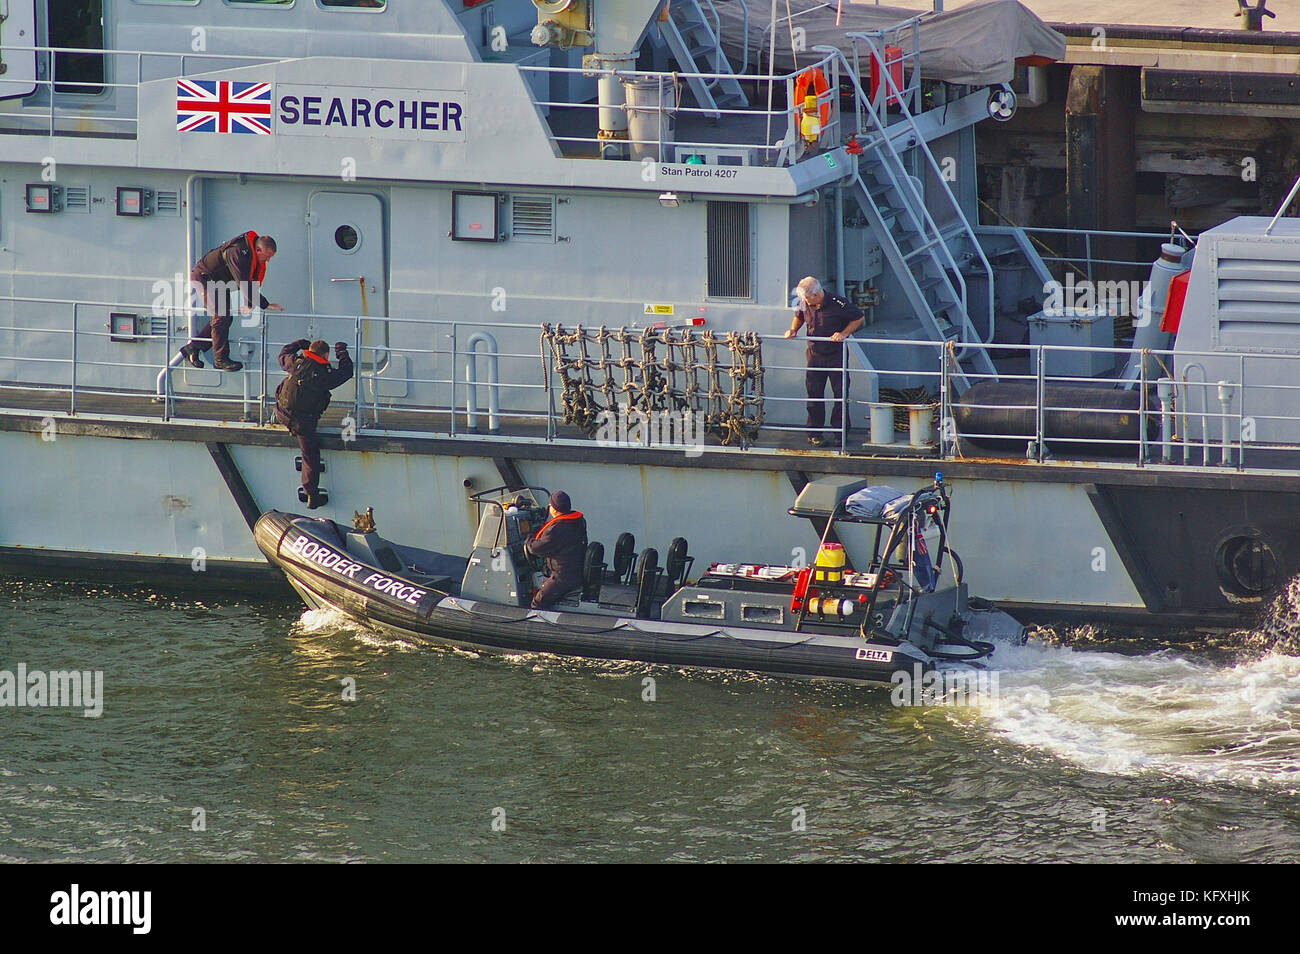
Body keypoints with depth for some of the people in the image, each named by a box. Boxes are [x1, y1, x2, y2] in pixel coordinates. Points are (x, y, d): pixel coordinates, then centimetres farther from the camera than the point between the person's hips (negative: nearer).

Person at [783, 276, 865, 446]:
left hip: (836, 354, -3)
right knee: (814, 394, 4)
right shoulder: (805, 305, -4)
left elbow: (858, 318, -5)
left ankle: (838, 433, 11)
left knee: (841, 395, 1)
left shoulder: (837, 304, -17)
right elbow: (798, 316, 20)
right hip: (815, 354, 3)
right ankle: (814, 434, 11)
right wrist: (793, 330, 1)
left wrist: (844, 333, -15)